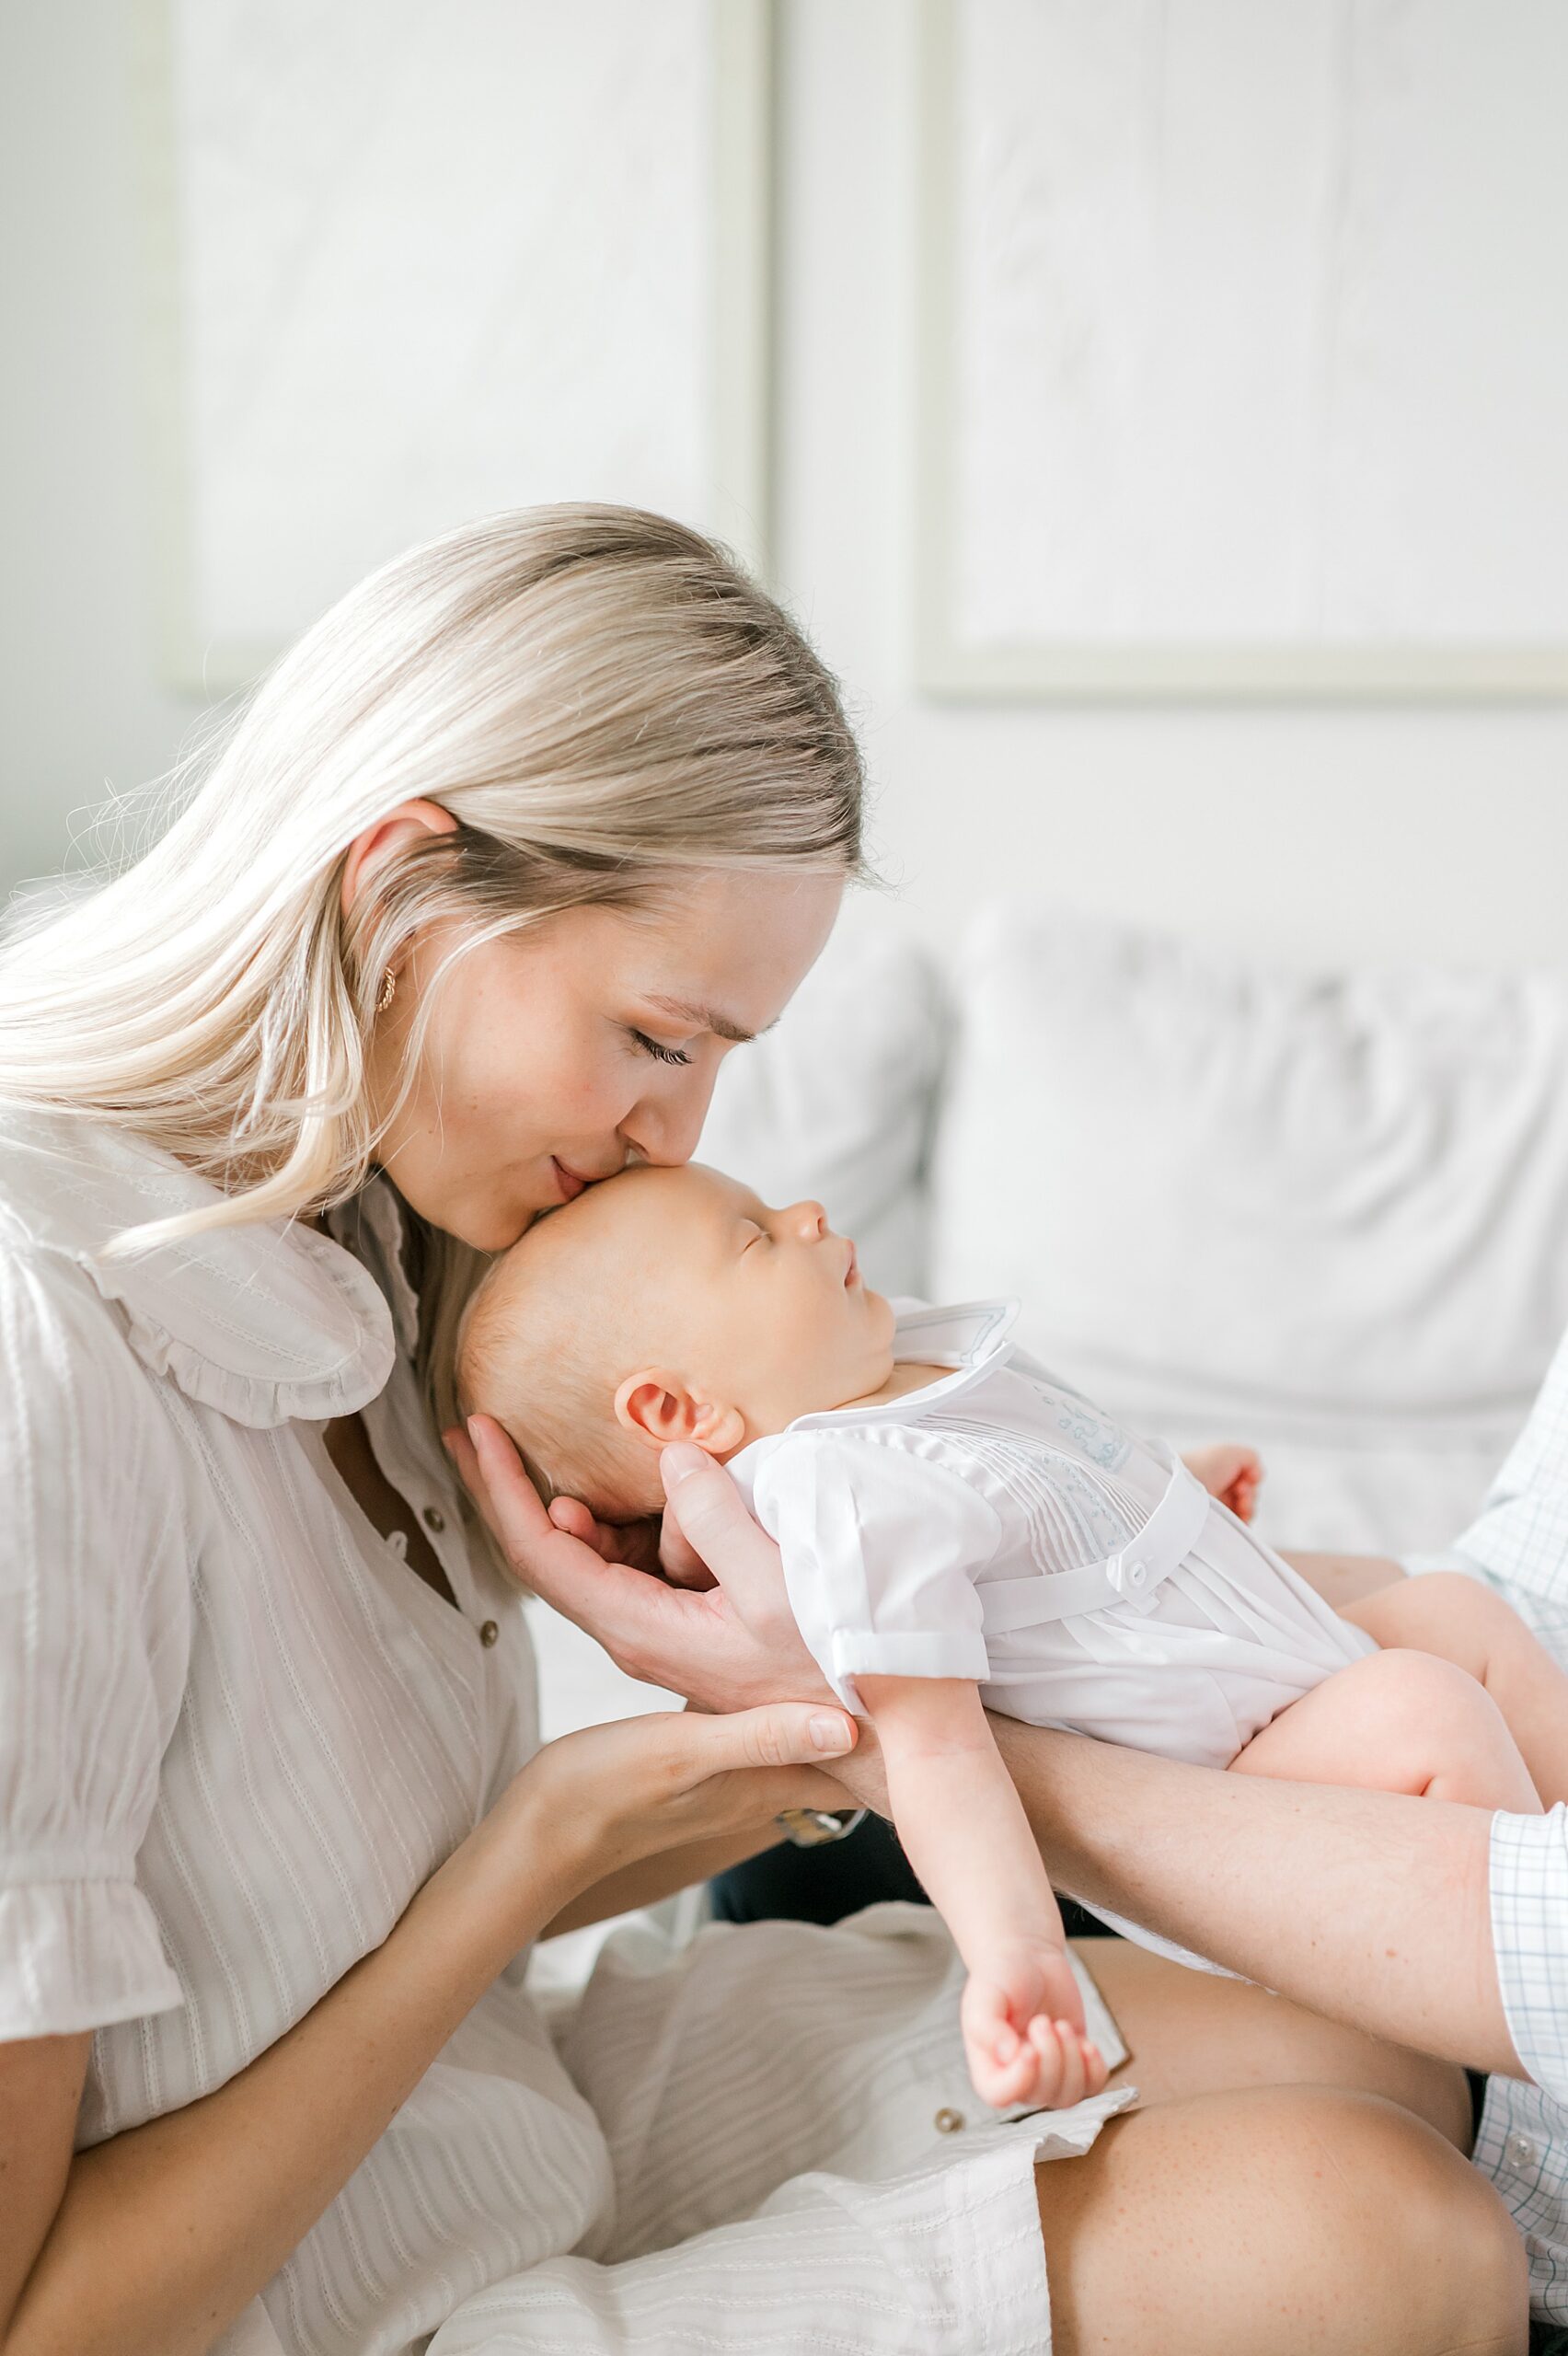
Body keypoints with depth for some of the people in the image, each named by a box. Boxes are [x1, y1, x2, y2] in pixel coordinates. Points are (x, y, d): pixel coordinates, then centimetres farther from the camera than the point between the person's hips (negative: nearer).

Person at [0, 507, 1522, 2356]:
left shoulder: (330, 1242, 0)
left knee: (1376, 2083, 5)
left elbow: (402, 1905, 5)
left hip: (522, 2113, 8)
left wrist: (825, 1730, -3)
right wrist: (540, 1852, -21)